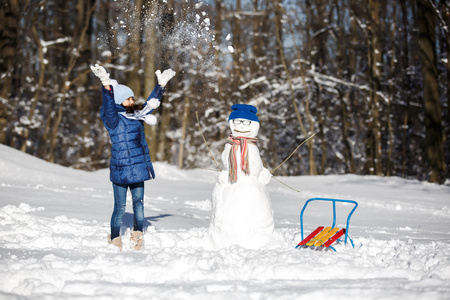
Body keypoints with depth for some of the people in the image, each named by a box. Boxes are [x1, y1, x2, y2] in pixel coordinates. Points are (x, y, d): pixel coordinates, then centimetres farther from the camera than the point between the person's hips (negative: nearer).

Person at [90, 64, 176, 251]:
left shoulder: (138, 116, 12)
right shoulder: (113, 118, -7)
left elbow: (152, 102, 21)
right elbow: (109, 104, -25)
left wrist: (161, 85, 19)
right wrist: (106, 85, -39)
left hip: (138, 169, 6)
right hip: (120, 170, -6)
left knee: (138, 202, 9)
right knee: (120, 206, 0)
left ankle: (138, 234, 22)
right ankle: (115, 240, 11)